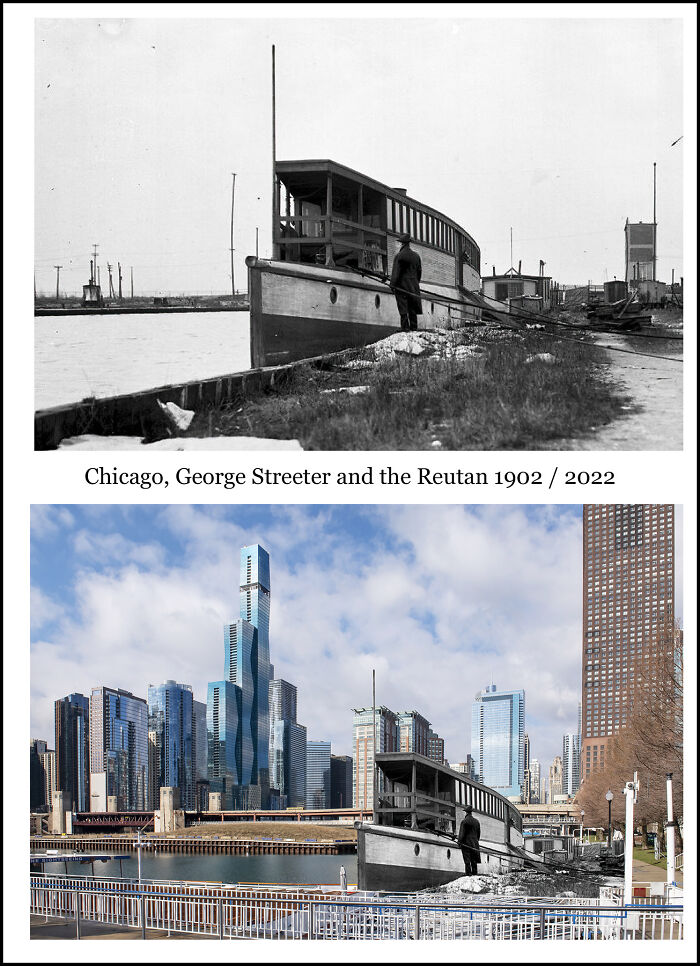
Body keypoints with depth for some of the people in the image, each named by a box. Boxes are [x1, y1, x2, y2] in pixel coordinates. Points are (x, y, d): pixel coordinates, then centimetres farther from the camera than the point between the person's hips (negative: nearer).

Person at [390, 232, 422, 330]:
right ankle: (414, 329, 10)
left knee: (403, 311, -3)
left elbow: (396, 271, -13)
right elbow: (419, 271, 11)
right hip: (413, 287, 5)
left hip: (402, 285, -5)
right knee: (412, 311, 10)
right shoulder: (416, 256, 6)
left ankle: (405, 329, -6)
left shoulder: (399, 256, -11)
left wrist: (392, 284, -9)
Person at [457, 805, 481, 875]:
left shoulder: (464, 821, -11)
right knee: (474, 860, 10)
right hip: (474, 843, 6)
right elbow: (478, 833, 14)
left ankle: (468, 873, -6)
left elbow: (462, 832, -12)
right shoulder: (476, 821, 9)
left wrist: (459, 841, -7)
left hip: (466, 842, -6)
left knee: (467, 860, -4)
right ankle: (474, 873, 11)